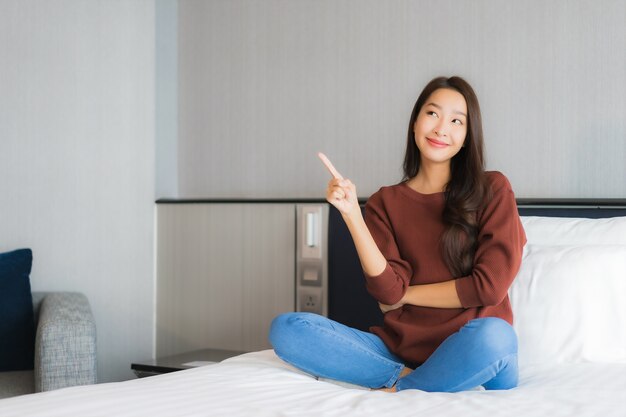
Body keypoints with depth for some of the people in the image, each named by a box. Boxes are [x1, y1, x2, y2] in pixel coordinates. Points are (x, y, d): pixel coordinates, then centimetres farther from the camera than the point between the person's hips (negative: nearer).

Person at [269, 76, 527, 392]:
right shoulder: (384, 202, 10)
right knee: (285, 328, -16)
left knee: (492, 334, -39)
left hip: (470, 347, -2)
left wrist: (404, 294, 1)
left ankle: (396, 390, -15)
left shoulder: (492, 190, 3)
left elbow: (490, 285, -6)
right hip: (399, 349, 2)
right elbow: (387, 290, -4)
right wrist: (351, 212, -11)